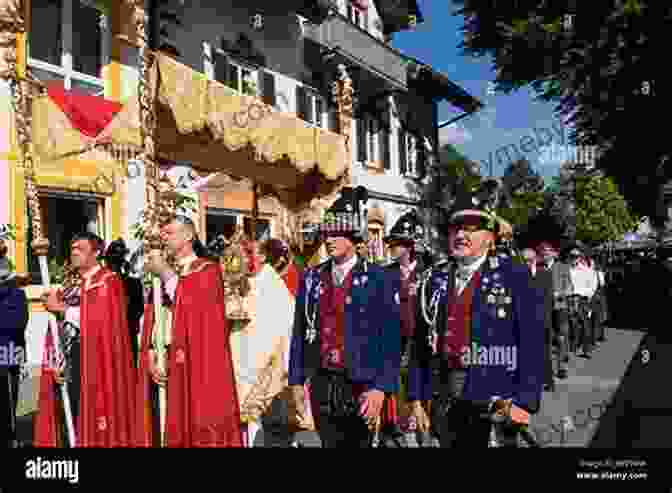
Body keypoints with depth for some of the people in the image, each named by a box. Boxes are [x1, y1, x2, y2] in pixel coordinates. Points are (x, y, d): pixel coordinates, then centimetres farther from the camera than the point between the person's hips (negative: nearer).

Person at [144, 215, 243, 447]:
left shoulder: (208, 269, -2)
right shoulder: (167, 274, 13)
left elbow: (192, 302, -20)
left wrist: (164, 272, -11)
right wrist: (152, 354, -2)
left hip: (202, 363, -5)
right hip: (173, 363, 5)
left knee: (204, 426, -2)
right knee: (179, 426, 9)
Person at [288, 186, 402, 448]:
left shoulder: (379, 279, -8)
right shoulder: (311, 277, 5)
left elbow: (391, 339, -10)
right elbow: (300, 331, 7)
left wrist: (381, 388, -15)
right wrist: (297, 380, 7)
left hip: (361, 386, -3)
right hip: (321, 384, 4)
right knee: (328, 443, 15)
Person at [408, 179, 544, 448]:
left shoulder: (514, 277, -4)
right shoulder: (434, 279, 6)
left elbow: (532, 344, -7)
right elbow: (421, 343, 7)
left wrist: (525, 402, -12)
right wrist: (417, 397, 6)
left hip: (495, 400, -4)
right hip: (444, 398, 4)